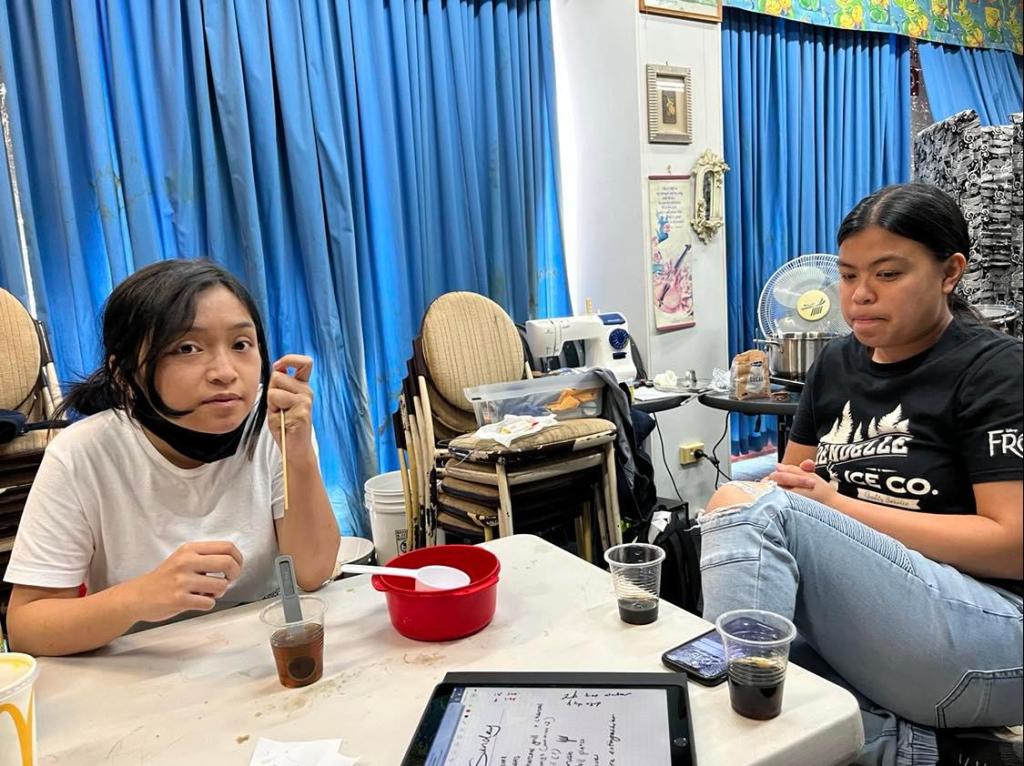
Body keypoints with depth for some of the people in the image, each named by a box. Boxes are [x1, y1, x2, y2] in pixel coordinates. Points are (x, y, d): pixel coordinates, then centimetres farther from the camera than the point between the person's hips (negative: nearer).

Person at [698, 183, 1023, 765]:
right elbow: (792, 483, 14)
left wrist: (839, 507, -16)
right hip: (856, 621, 7)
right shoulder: (837, 363, 12)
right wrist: (782, 484, -11)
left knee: (750, 507, -26)